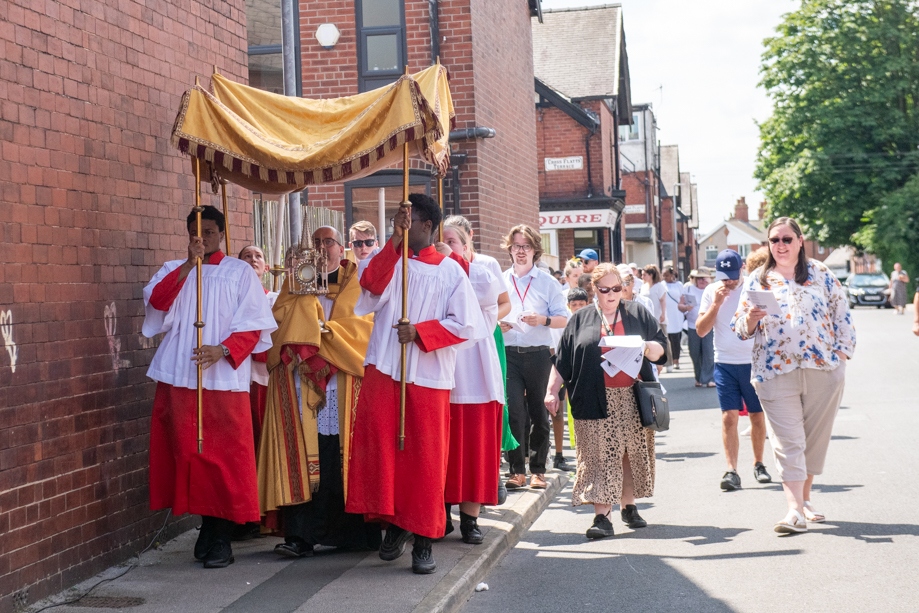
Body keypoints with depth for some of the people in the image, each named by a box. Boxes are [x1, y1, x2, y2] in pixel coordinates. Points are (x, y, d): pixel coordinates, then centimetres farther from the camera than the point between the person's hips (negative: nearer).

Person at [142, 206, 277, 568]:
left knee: (225, 456, -5)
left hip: (224, 379, -3)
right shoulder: (174, 270, 15)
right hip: (180, 378, 3)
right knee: (189, 453, 4)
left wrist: (223, 350, -18)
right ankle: (207, 524, 18)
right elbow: (155, 301, -5)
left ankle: (221, 537, 2)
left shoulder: (240, 272, 7)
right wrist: (189, 264, -13)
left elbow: (253, 324, -1)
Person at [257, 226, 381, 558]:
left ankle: (348, 530, 3)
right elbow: (280, 319, 4)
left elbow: (365, 322, 0)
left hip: (343, 380, -1)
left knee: (340, 455, -5)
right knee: (301, 454, -8)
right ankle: (299, 534, -10)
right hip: (299, 383, 1)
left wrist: (323, 328, -8)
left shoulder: (355, 283, 14)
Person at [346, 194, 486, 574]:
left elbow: (466, 325, -3)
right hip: (383, 370, 2)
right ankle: (394, 524, 13)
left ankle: (424, 540, 10)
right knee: (380, 447, -5)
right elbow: (372, 290, -12)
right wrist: (395, 241, -15)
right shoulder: (388, 260, 9)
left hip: (428, 376, -2)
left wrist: (419, 332, -11)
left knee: (424, 456, 1)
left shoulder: (449, 270, 1)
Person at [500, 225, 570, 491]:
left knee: (539, 413, 4)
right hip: (509, 353, 1)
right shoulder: (500, 281, 11)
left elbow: (563, 319, 3)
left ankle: (538, 470, 13)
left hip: (538, 353, 0)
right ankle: (517, 471, -1)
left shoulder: (547, 282, 6)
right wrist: (498, 325, -7)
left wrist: (543, 320, -16)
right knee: (514, 411, -7)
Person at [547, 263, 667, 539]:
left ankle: (628, 506, 21)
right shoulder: (581, 319, 10)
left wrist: (646, 347, -12)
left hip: (633, 398, 2)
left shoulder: (637, 314, 11)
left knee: (632, 453, 6)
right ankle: (602, 517, -10)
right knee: (600, 457, -7)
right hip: (597, 401, -1)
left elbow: (661, 348, 9)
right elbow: (563, 361, 9)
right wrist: (553, 390, 3)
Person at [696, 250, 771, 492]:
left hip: (754, 362, 0)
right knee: (728, 417, -8)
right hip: (725, 363, 0)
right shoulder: (711, 291, 3)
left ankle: (758, 464, 26)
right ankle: (731, 471, -11)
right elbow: (701, 330, -1)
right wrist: (716, 303, -11)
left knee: (757, 416, 9)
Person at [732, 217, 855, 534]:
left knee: (815, 437, 9)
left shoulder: (820, 273, 8)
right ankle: (795, 510, -13)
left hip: (824, 369, 1)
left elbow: (842, 314, 9)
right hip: (776, 374, -1)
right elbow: (741, 329, 6)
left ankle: (805, 498, 24)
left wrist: (842, 352, 1)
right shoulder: (757, 280, 7)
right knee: (788, 442, -8)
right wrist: (751, 318, -16)